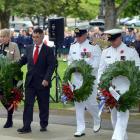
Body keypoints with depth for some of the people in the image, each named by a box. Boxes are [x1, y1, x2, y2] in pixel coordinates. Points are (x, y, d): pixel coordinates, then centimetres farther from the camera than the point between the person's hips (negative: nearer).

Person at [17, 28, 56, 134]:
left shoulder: (48, 50, -4)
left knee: (43, 105, 8)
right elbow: (22, 61, 17)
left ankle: (43, 125, 22)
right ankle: (26, 127, -3)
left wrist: (46, 79, -19)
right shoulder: (29, 49, 10)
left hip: (43, 82, -3)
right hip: (30, 81, 3)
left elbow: (51, 66, -10)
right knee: (28, 104, -3)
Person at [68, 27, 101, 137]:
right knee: (79, 104, 5)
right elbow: (70, 60, 16)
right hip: (77, 79, 5)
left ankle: (97, 121, 29)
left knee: (90, 103, -1)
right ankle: (80, 129, 11)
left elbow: (95, 64, -11)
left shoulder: (94, 47, -8)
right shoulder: (73, 47, 9)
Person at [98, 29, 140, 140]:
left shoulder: (131, 51, 0)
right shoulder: (106, 52, 10)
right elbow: (101, 70, 12)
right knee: (114, 113, 10)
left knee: (122, 113, -13)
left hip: (125, 88, -4)